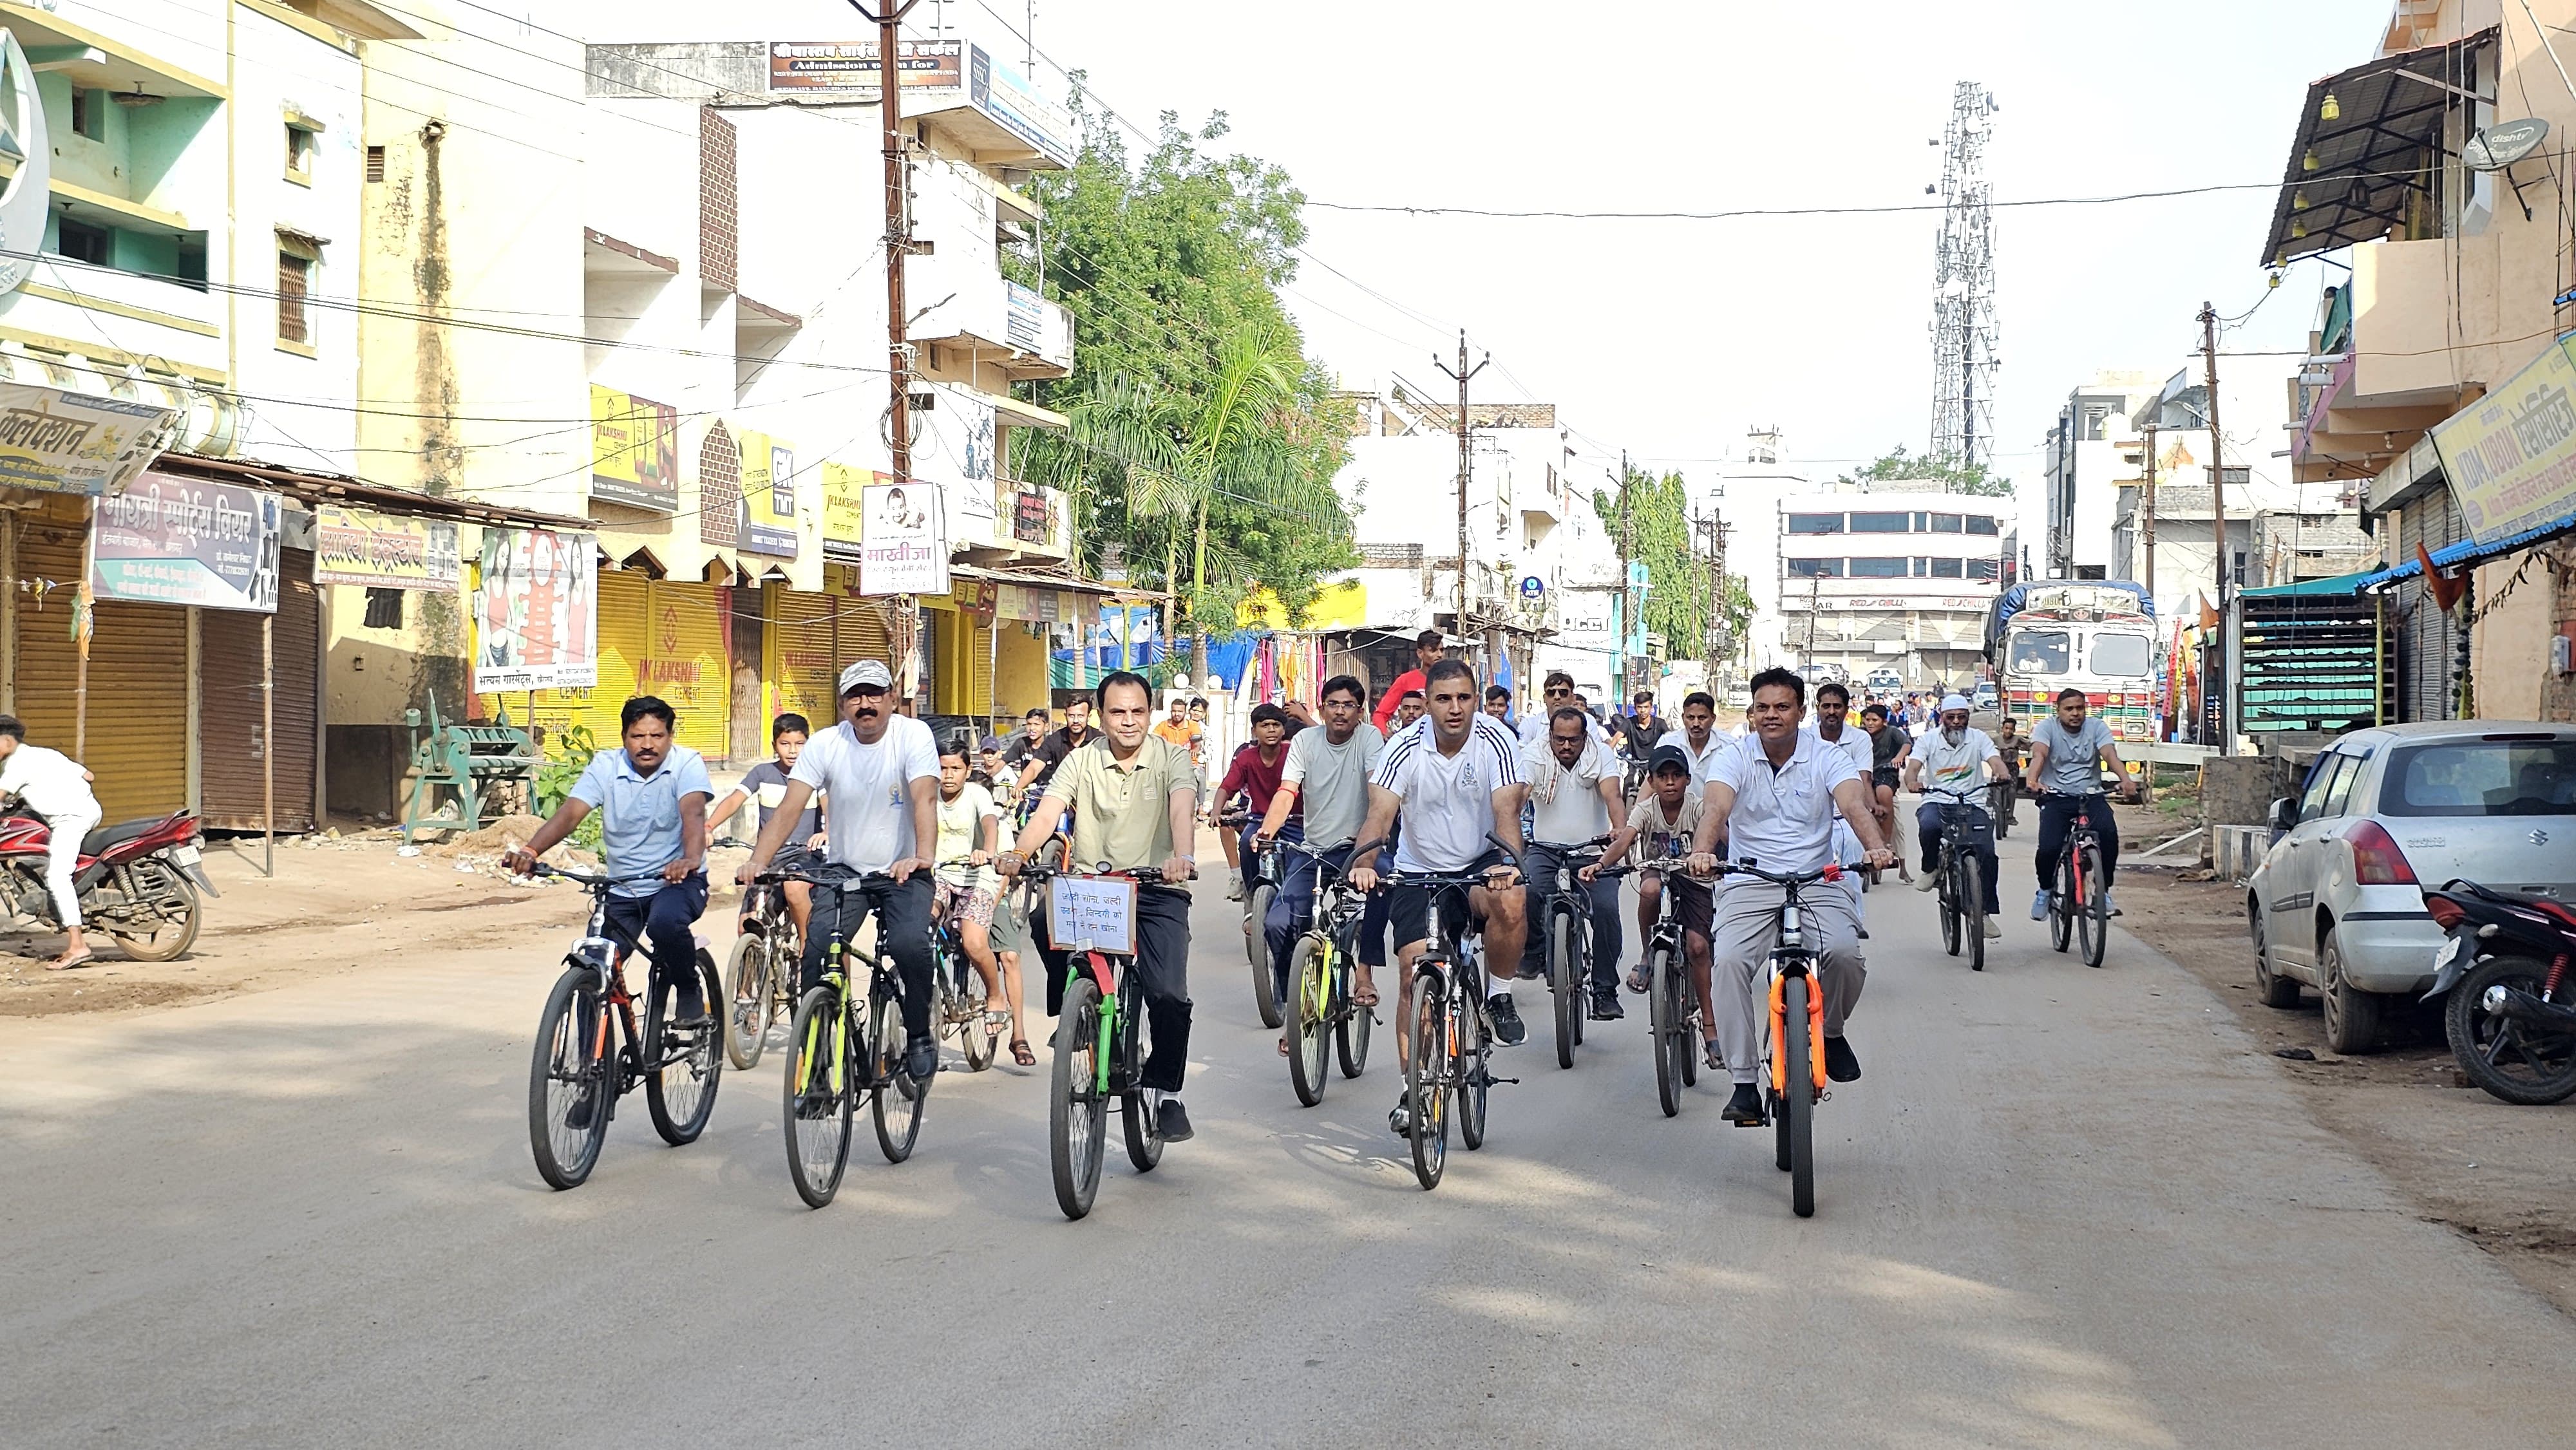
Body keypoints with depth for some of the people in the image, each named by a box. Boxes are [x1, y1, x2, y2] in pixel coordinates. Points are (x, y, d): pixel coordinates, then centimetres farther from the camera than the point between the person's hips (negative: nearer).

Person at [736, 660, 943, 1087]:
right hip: (844, 871, 3)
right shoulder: (825, 745, -6)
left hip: (902, 872, -2)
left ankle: (919, 1036, -2)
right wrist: (757, 862, -29)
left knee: (910, 945, -27)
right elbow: (789, 809, -13)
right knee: (816, 957, -13)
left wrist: (922, 857, -43)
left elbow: (925, 799, -25)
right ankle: (817, 1068, 0)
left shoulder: (913, 735, -12)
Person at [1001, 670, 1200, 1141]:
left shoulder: (1170, 758, 2)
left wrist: (1181, 855, -38)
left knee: (1169, 996, -16)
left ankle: (1168, 1092, 4)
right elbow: (1048, 811, -8)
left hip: (1156, 890, -2)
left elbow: (1182, 807, -17)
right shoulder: (1082, 761, 6)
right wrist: (1018, 853, -29)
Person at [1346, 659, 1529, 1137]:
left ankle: (1498, 997, -8)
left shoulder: (1496, 742, -14)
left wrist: (1507, 860, -44)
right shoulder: (1405, 749, -13)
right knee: (1414, 971, -8)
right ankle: (1413, 1089, 5)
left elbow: (1506, 809, -24)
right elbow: (1380, 813, -22)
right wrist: (1363, 861, -42)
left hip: (1478, 864, -1)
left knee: (1510, 903, -35)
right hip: (1418, 871, 1)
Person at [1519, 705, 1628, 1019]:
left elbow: (1613, 796, -18)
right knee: (1526, 892, -30)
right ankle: (1534, 951, 0)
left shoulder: (1601, 756, -2)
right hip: (1546, 848, 0)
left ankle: (1605, 990, -9)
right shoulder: (1534, 757, -3)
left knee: (1606, 908, -22)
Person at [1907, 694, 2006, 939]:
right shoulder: (1929, 740, 6)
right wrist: (1912, 781, -33)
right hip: (1937, 801, -1)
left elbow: (1995, 761, -8)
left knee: (1986, 852, -19)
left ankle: (1986, 912, -6)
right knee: (1928, 826, -37)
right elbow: (1913, 767, -8)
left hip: (1972, 804, 1)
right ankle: (1931, 870, -6)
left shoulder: (1978, 738, 7)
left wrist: (2001, 774, -33)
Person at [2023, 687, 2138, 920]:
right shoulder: (2047, 727, -1)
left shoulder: (2096, 727, 4)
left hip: (2091, 796, 1)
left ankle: (2104, 892, -9)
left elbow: (2110, 754, -14)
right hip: (2056, 798, -1)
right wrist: (2032, 780, -43)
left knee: (2109, 834, -27)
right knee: (2049, 848, -21)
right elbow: (2039, 754, -21)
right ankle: (2045, 890, 10)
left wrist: (2126, 780, -35)